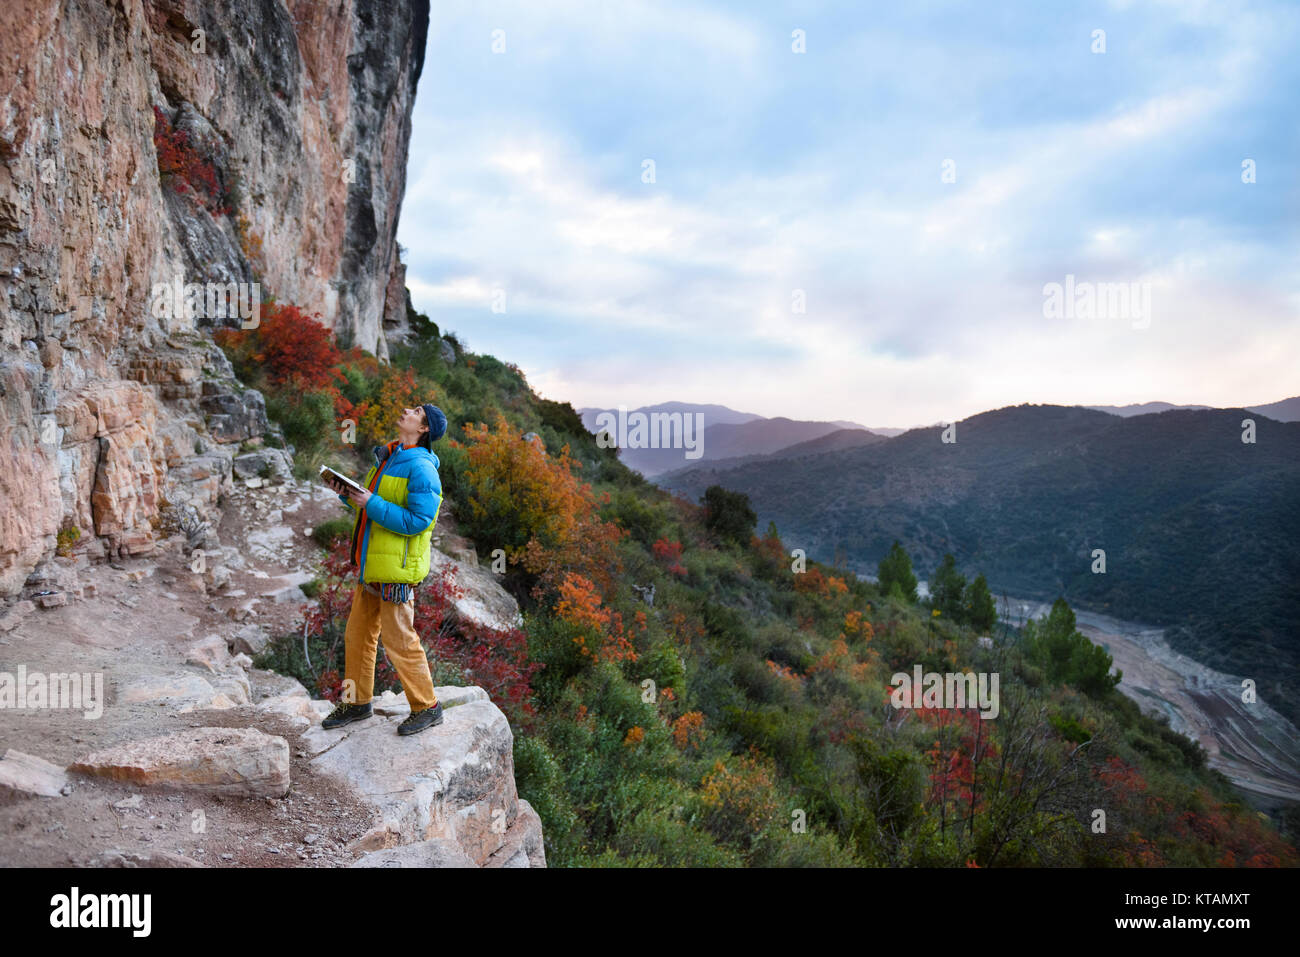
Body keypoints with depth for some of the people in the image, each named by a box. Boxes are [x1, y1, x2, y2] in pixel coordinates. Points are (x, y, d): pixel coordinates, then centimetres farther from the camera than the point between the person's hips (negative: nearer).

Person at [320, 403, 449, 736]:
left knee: (398, 640, -3)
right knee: (357, 634, 15)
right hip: (370, 565, 9)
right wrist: (348, 493, 4)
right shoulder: (387, 458, 12)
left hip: (396, 569, -9)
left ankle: (427, 707, 12)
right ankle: (357, 702, 30)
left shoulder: (420, 469, -16)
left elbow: (417, 521, -23)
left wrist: (371, 503, -23)